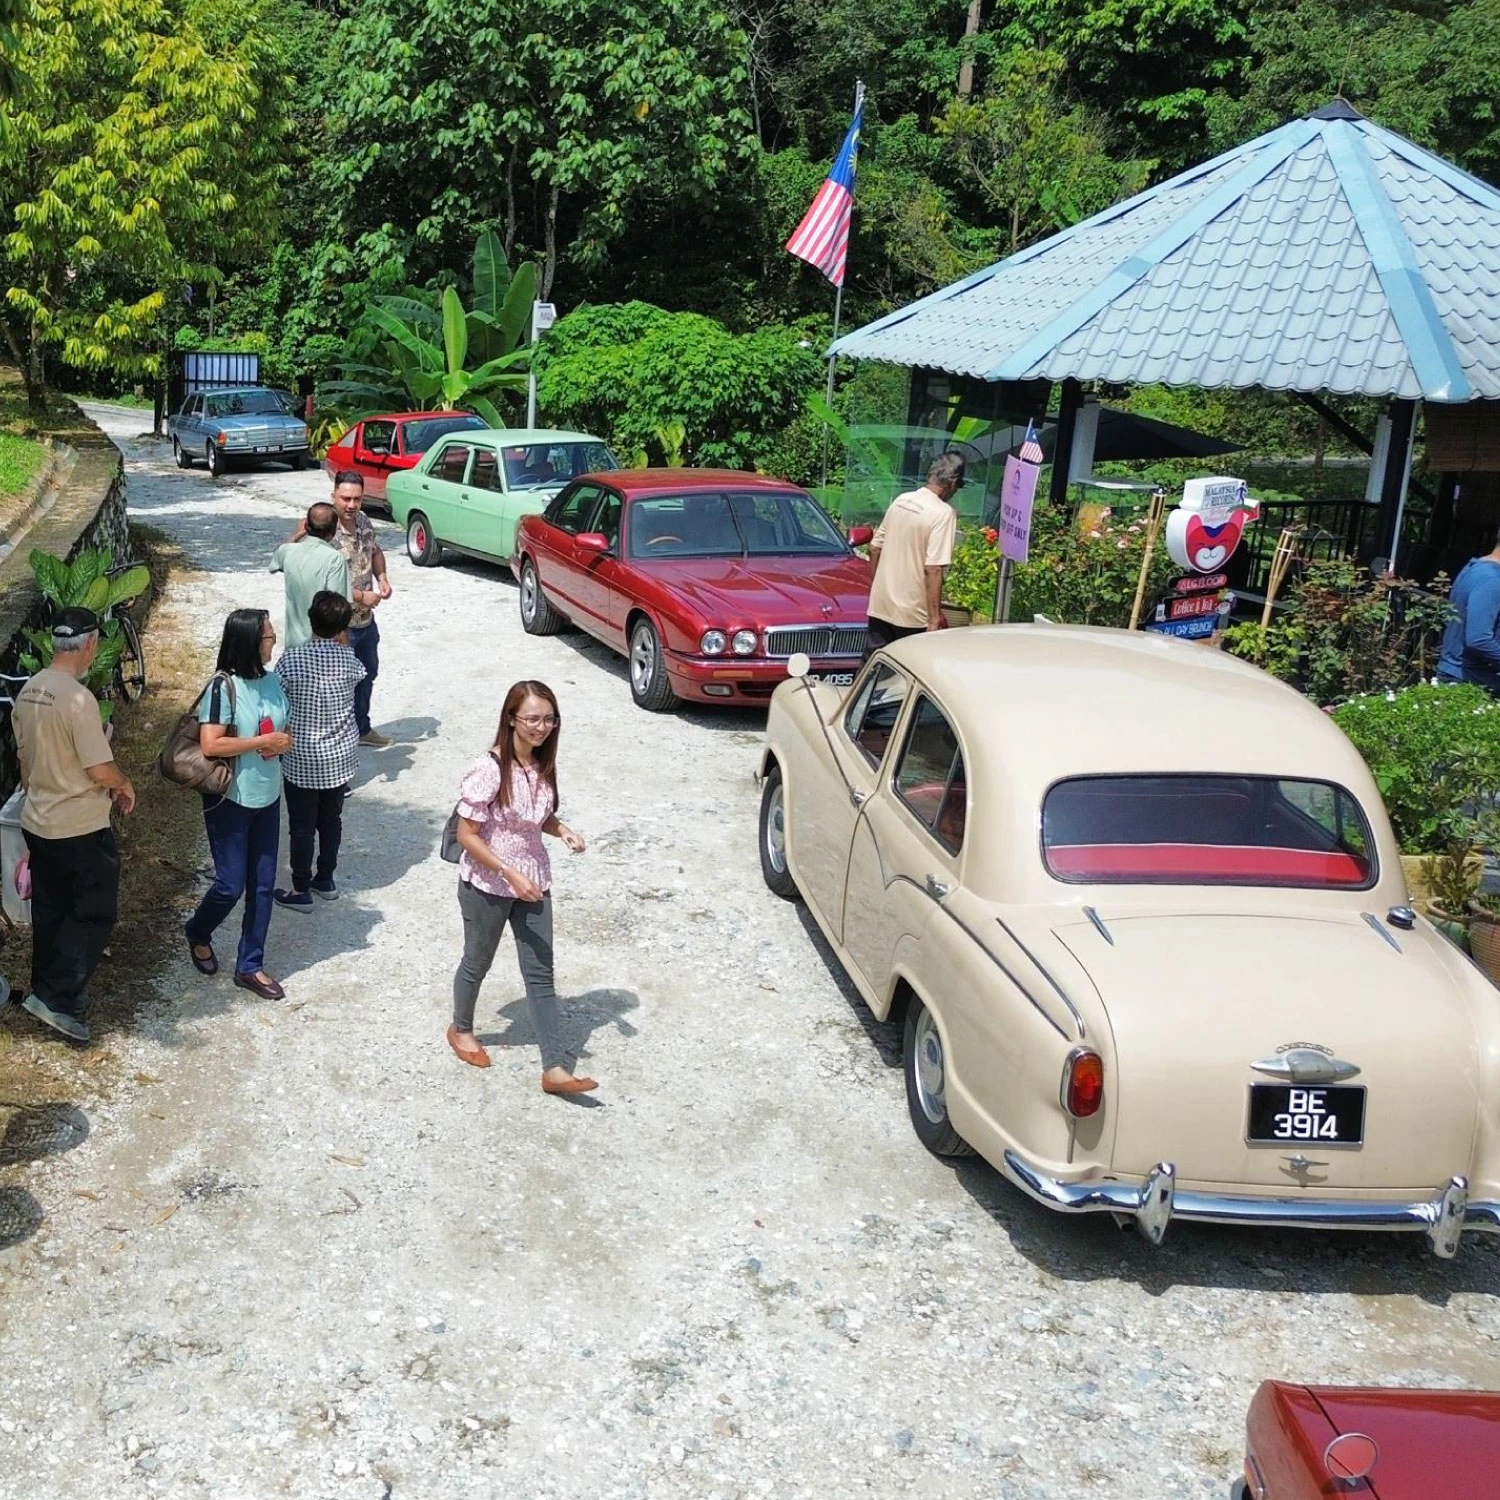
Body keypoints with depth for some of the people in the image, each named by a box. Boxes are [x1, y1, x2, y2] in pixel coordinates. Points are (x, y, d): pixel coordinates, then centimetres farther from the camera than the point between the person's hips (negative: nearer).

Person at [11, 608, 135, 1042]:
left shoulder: (27, 692, 4)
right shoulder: (78, 698, -23)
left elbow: (26, 759, 14)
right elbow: (101, 770, -21)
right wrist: (125, 785, -2)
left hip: (37, 823, 9)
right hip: (81, 828, -8)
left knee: (50, 910, 18)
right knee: (95, 913, 3)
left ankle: (48, 992, 28)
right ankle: (56, 996, -1)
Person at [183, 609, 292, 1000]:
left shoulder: (272, 681, 2)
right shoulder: (224, 687, -18)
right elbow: (210, 745, -24)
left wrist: (285, 743, -8)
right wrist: (263, 741, -21)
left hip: (268, 798, 6)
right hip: (230, 800, -6)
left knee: (262, 885, 9)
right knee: (231, 885, 2)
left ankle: (250, 966, 21)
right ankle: (198, 933, 34)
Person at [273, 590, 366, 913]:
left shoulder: (291, 659, -17)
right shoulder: (349, 659, -9)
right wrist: (342, 645, 16)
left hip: (301, 760, -3)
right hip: (341, 757, 3)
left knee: (302, 826, 8)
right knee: (331, 820, 19)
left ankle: (301, 891, 18)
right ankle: (326, 880, 33)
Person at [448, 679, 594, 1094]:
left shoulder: (543, 766, -3)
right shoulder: (489, 770, -23)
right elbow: (466, 835, -20)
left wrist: (563, 830, -7)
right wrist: (511, 874, -23)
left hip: (532, 882, 6)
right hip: (487, 884, -5)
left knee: (540, 973, 5)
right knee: (477, 962, 17)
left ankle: (554, 1070, 9)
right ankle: (461, 1030, 46)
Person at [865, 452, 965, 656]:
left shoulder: (900, 501, 6)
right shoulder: (943, 513, -15)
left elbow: (875, 549, 13)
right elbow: (933, 570, -21)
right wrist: (935, 618, -19)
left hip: (879, 606, 6)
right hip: (912, 613, -6)